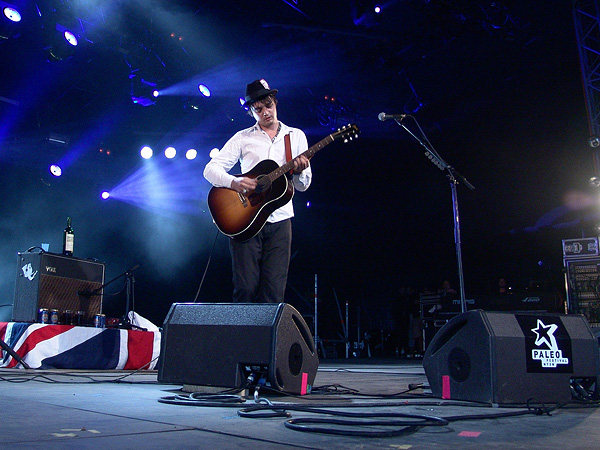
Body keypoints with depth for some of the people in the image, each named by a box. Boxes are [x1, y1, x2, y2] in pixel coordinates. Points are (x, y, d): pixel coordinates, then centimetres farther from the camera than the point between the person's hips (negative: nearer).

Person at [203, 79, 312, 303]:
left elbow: (303, 186, 13)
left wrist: (299, 171, -10)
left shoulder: (296, 136, 14)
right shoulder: (243, 138, 9)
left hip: (280, 220, 1)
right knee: (245, 289, -5)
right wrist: (233, 182, -16)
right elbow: (211, 169, 3)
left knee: (274, 292, -4)